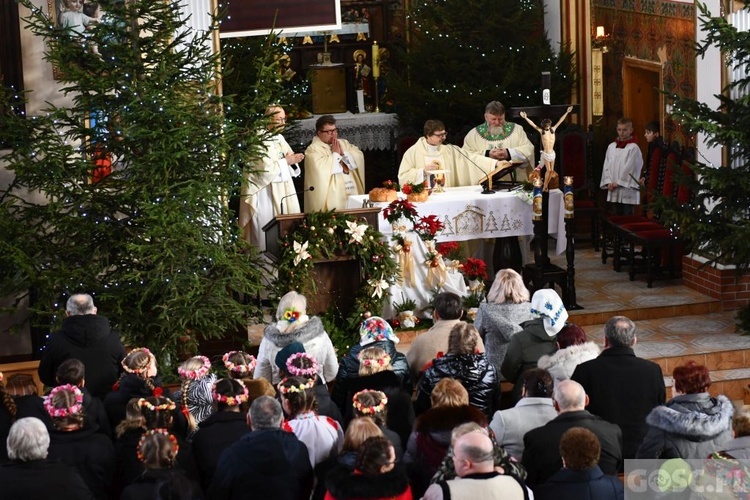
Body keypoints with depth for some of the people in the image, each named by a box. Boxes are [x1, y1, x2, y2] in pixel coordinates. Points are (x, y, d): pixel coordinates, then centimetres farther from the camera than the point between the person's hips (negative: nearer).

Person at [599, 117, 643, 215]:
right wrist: (608, 182, -2)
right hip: (613, 192, 5)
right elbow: (606, 167, 10)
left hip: (627, 192, -5)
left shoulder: (633, 148, -6)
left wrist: (618, 183, -10)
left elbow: (629, 168, -10)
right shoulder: (611, 147, 12)